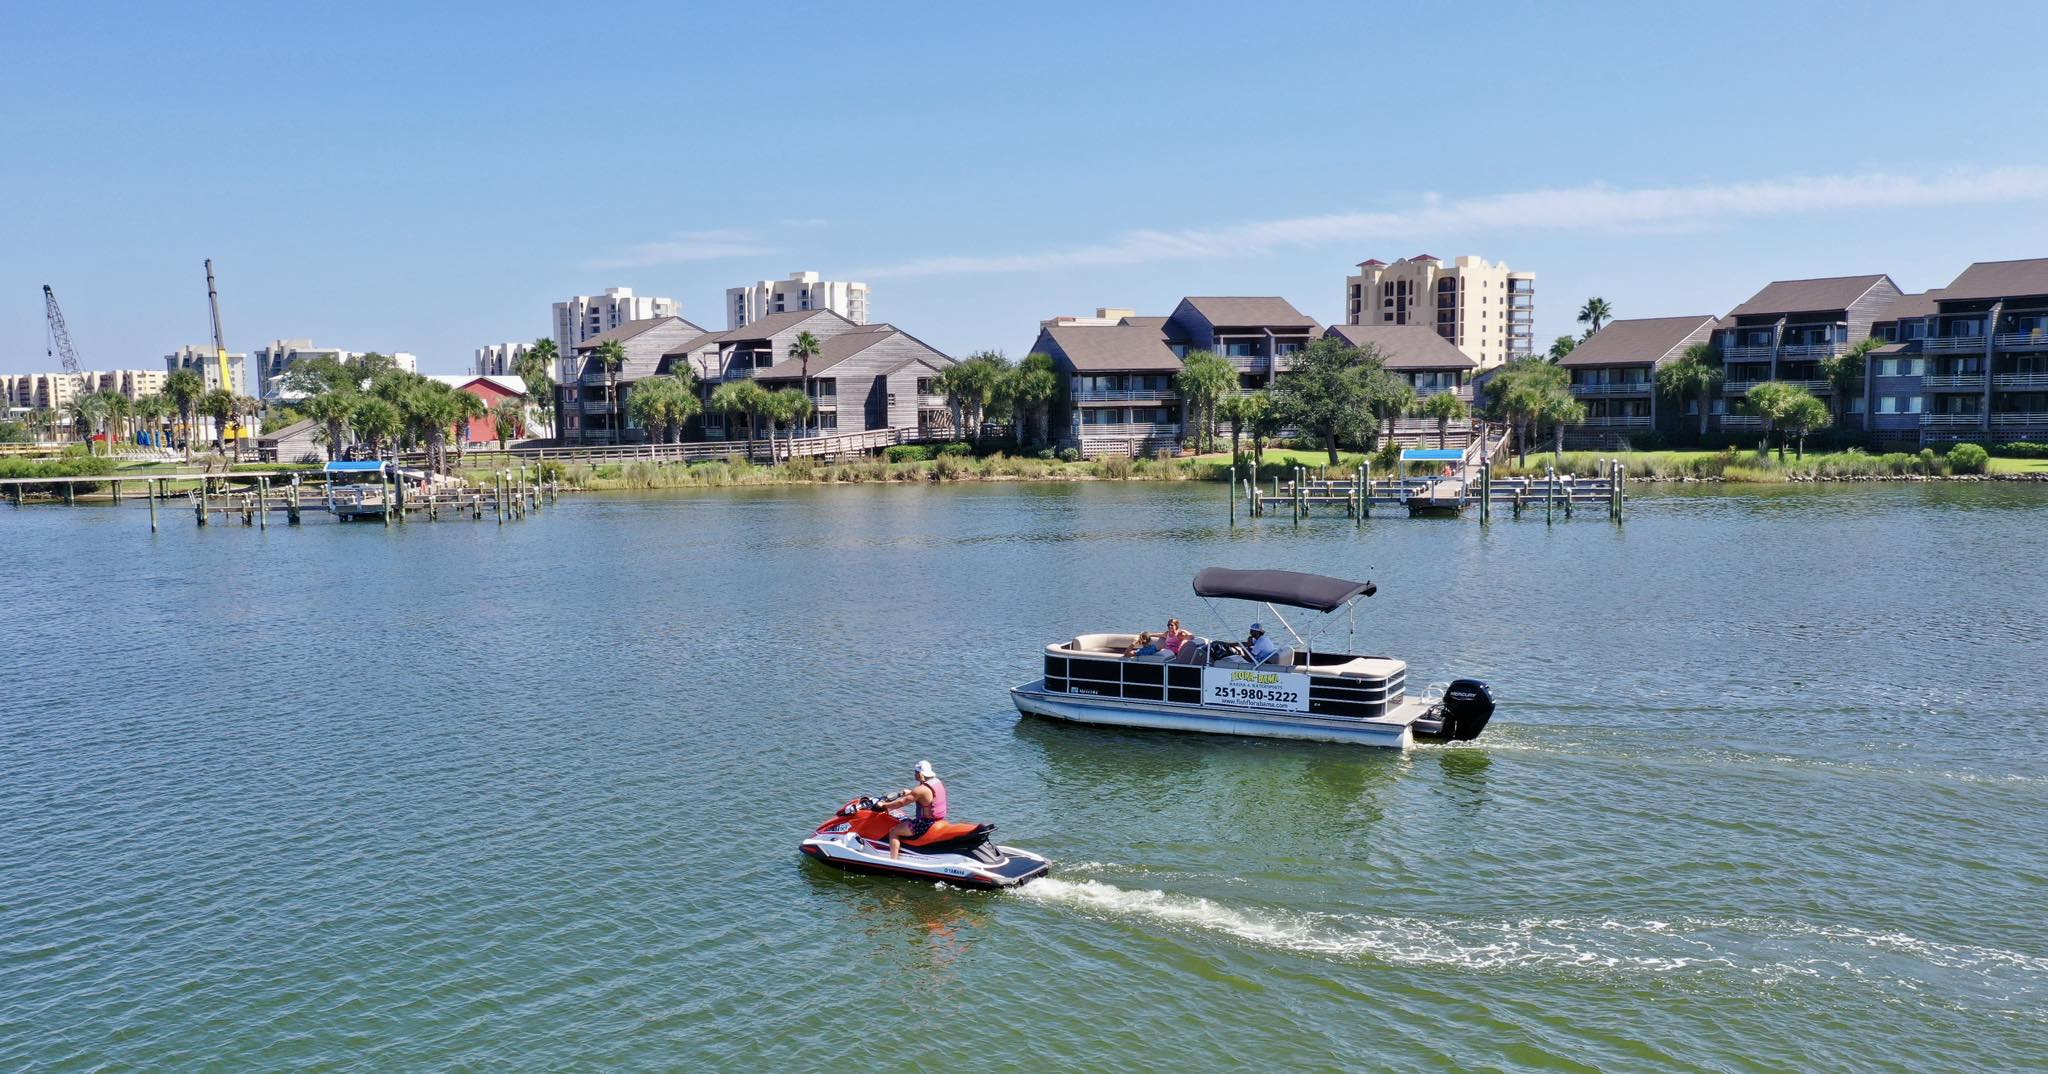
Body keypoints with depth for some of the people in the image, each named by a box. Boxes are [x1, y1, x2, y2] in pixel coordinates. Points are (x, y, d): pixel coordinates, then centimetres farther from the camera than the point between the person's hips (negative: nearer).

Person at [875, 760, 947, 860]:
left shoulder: (921, 789, -21)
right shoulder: (938, 783, 5)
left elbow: (902, 802, -15)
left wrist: (885, 805, -4)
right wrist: (910, 793, 27)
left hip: (926, 825, -9)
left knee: (893, 831, -1)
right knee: (903, 822, 30)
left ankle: (893, 862, -4)